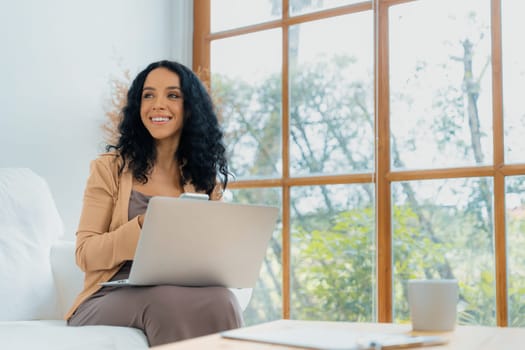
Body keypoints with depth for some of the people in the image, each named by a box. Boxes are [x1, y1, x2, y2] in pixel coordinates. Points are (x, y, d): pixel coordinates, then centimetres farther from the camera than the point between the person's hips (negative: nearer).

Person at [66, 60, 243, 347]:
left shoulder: (206, 177, 12)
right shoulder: (110, 167, 3)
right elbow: (85, 253, -3)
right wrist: (143, 226, -20)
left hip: (183, 294, 2)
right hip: (112, 299, -2)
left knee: (220, 300, -33)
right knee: (168, 299, -36)